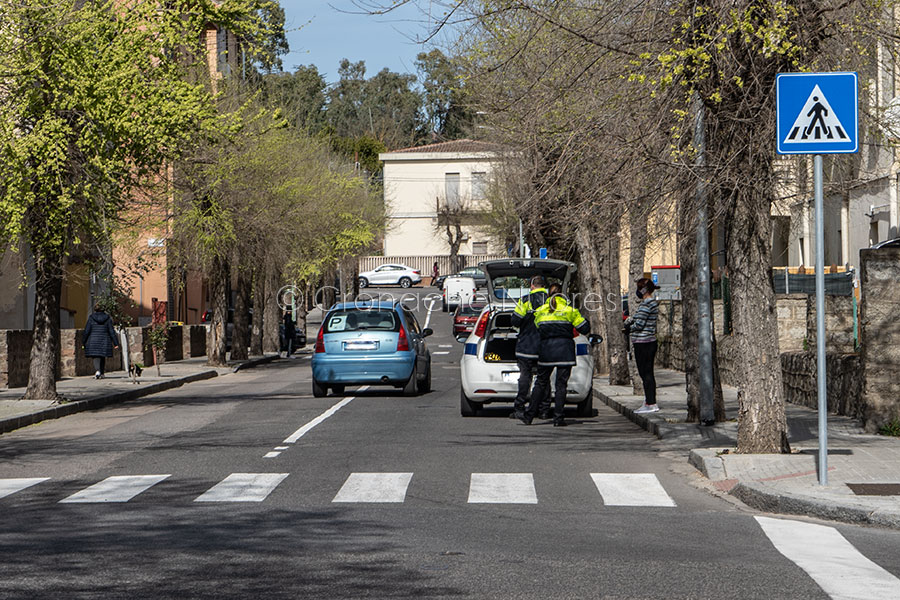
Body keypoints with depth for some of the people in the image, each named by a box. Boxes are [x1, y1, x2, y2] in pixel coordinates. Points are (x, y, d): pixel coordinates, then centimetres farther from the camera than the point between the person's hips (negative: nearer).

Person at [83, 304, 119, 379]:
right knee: (103, 358, 15)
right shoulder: (107, 318, 2)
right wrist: (115, 342, 4)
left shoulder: (91, 318, -3)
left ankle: (97, 371, -26)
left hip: (93, 341, -2)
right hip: (104, 341, 2)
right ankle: (102, 373, 19)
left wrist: (83, 342, 4)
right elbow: (111, 331, 1)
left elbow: (87, 331, -4)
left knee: (96, 357, -2)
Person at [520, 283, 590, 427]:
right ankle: (558, 418, -3)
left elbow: (536, 330, 11)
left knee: (540, 383, 11)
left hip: (546, 350, 2)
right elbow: (585, 329, 3)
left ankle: (529, 416, 9)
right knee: (561, 384, 1)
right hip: (564, 350, -2)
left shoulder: (540, 311, 7)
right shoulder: (569, 310, 0)